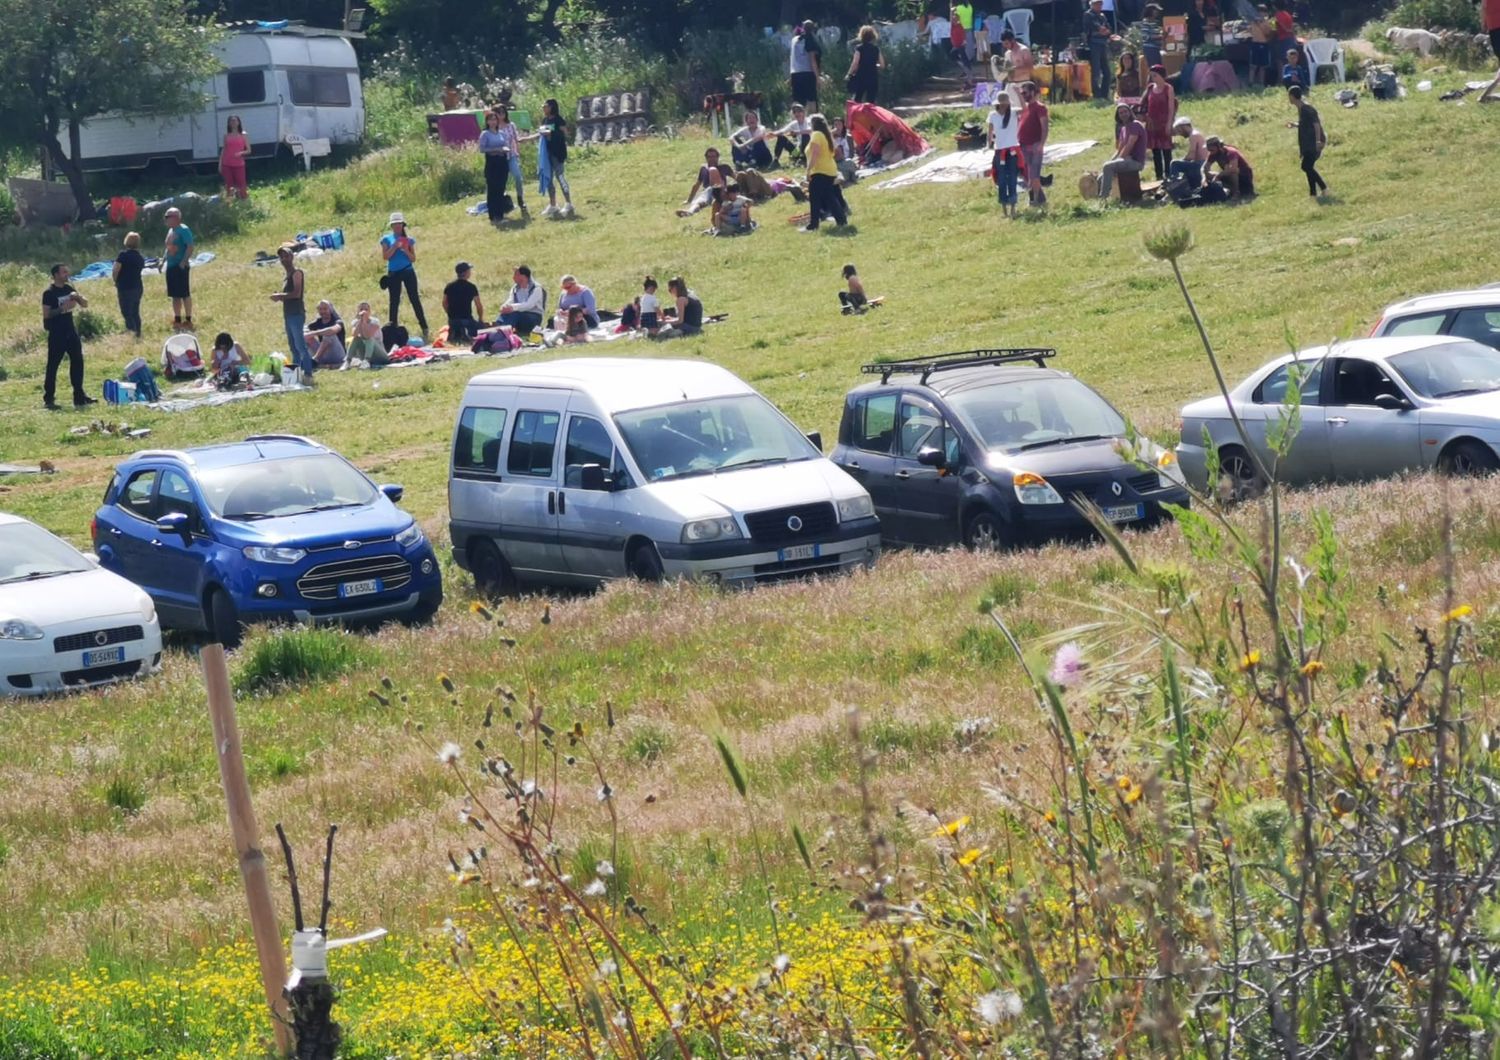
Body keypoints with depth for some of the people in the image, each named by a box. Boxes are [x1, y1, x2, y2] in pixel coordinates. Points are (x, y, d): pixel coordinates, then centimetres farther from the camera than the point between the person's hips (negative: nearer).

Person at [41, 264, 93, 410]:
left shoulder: (68, 289, 10)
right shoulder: (49, 293, -11)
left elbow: (85, 305, 11)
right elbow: (46, 314, -16)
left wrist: (78, 297, -9)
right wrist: (62, 308, -25)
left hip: (70, 331, 7)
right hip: (56, 334, -7)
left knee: (77, 362, 6)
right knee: (52, 366, -3)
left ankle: (79, 397, 13)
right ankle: (48, 399, 2)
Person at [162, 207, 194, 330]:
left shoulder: (183, 230, -12)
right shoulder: (171, 231, 15)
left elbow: (190, 247, -19)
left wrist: (183, 262, -24)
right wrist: (163, 261, 16)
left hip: (180, 266, -9)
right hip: (171, 266, 9)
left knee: (185, 294, -5)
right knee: (175, 295, 12)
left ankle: (188, 320, -2)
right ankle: (177, 320, 18)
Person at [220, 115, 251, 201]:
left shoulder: (243, 135, 3)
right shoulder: (226, 136, 8)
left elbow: (248, 150, 4)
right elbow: (223, 150, 11)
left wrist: (241, 153, -18)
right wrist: (220, 164, 6)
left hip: (239, 165, -1)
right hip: (227, 165, 1)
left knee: (241, 186, -3)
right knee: (228, 186, 2)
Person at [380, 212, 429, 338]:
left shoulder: (408, 240, 8)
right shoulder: (387, 239, 5)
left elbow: (413, 259, 5)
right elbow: (385, 256, -6)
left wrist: (406, 251, -12)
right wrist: (395, 246, -16)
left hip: (408, 271, 0)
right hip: (393, 273, 0)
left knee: (415, 299, -2)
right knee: (394, 301, 3)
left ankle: (424, 327, -1)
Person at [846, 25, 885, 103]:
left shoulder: (859, 48, -8)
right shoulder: (876, 49, 4)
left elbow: (855, 64, -14)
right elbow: (882, 65, 4)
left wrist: (849, 74, 0)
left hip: (860, 79, -3)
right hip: (873, 79, 3)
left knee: (857, 102, 4)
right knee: (870, 102, 6)